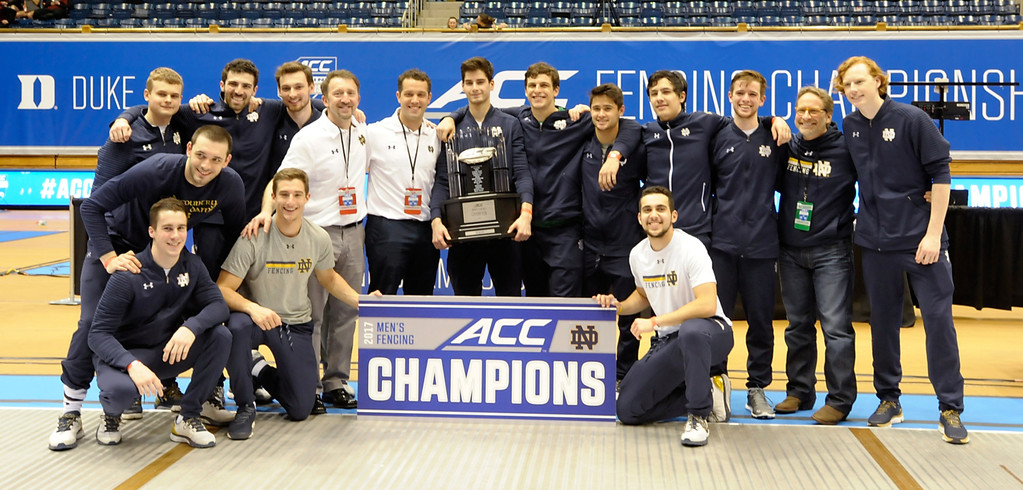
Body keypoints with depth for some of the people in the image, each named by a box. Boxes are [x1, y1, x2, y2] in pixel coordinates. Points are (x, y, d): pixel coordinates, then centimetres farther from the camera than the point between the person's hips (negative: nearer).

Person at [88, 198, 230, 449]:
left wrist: (191, 327, -36)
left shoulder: (192, 266, -4)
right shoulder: (128, 275, -20)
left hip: (169, 352, 5)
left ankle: (187, 419, -7)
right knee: (121, 388, -39)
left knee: (221, 335, -21)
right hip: (124, 354, -5)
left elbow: (218, 304, -14)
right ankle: (111, 416, 3)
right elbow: (98, 334, -21)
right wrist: (132, 365, -39)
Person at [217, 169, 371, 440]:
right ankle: (245, 407, -17)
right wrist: (252, 308, -40)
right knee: (237, 326, -40)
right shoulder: (254, 238, -19)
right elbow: (222, 289, -21)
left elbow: (328, 278, 14)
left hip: (297, 325, 3)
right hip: (259, 317, -3)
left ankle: (261, 370, 28)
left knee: (301, 410, -5)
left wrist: (360, 300, -2)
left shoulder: (319, 239, -6)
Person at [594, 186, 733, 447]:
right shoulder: (637, 254, 4)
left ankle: (699, 415, -24)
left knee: (691, 330, -45)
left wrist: (654, 322, -28)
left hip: (710, 331, -6)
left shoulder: (690, 248, -17)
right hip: (668, 341, 6)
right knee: (627, 409, -6)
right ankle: (702, 394, 12)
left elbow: (707, 305, -28)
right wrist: (619, 306, 4)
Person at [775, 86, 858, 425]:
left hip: (831, 252, -4)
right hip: (791, 252, 4)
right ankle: (799, 392, 24)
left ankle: (839, 400, 2)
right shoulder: (787, 146, 6)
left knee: (836, 327, -6)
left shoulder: (846, 149, -5)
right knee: (798, 326, 13)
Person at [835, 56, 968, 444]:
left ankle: (950, 409, 3)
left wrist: (933, 234, -12)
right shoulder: (850, 127, 6)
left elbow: (940, 174, -8)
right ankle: (888, 400, 22)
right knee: (883, 321, 10)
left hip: (921, 238, -4)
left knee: (939, 319, -5)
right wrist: (867, 220, 7)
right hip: (876, 240, 4)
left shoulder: (912, 119, -8)